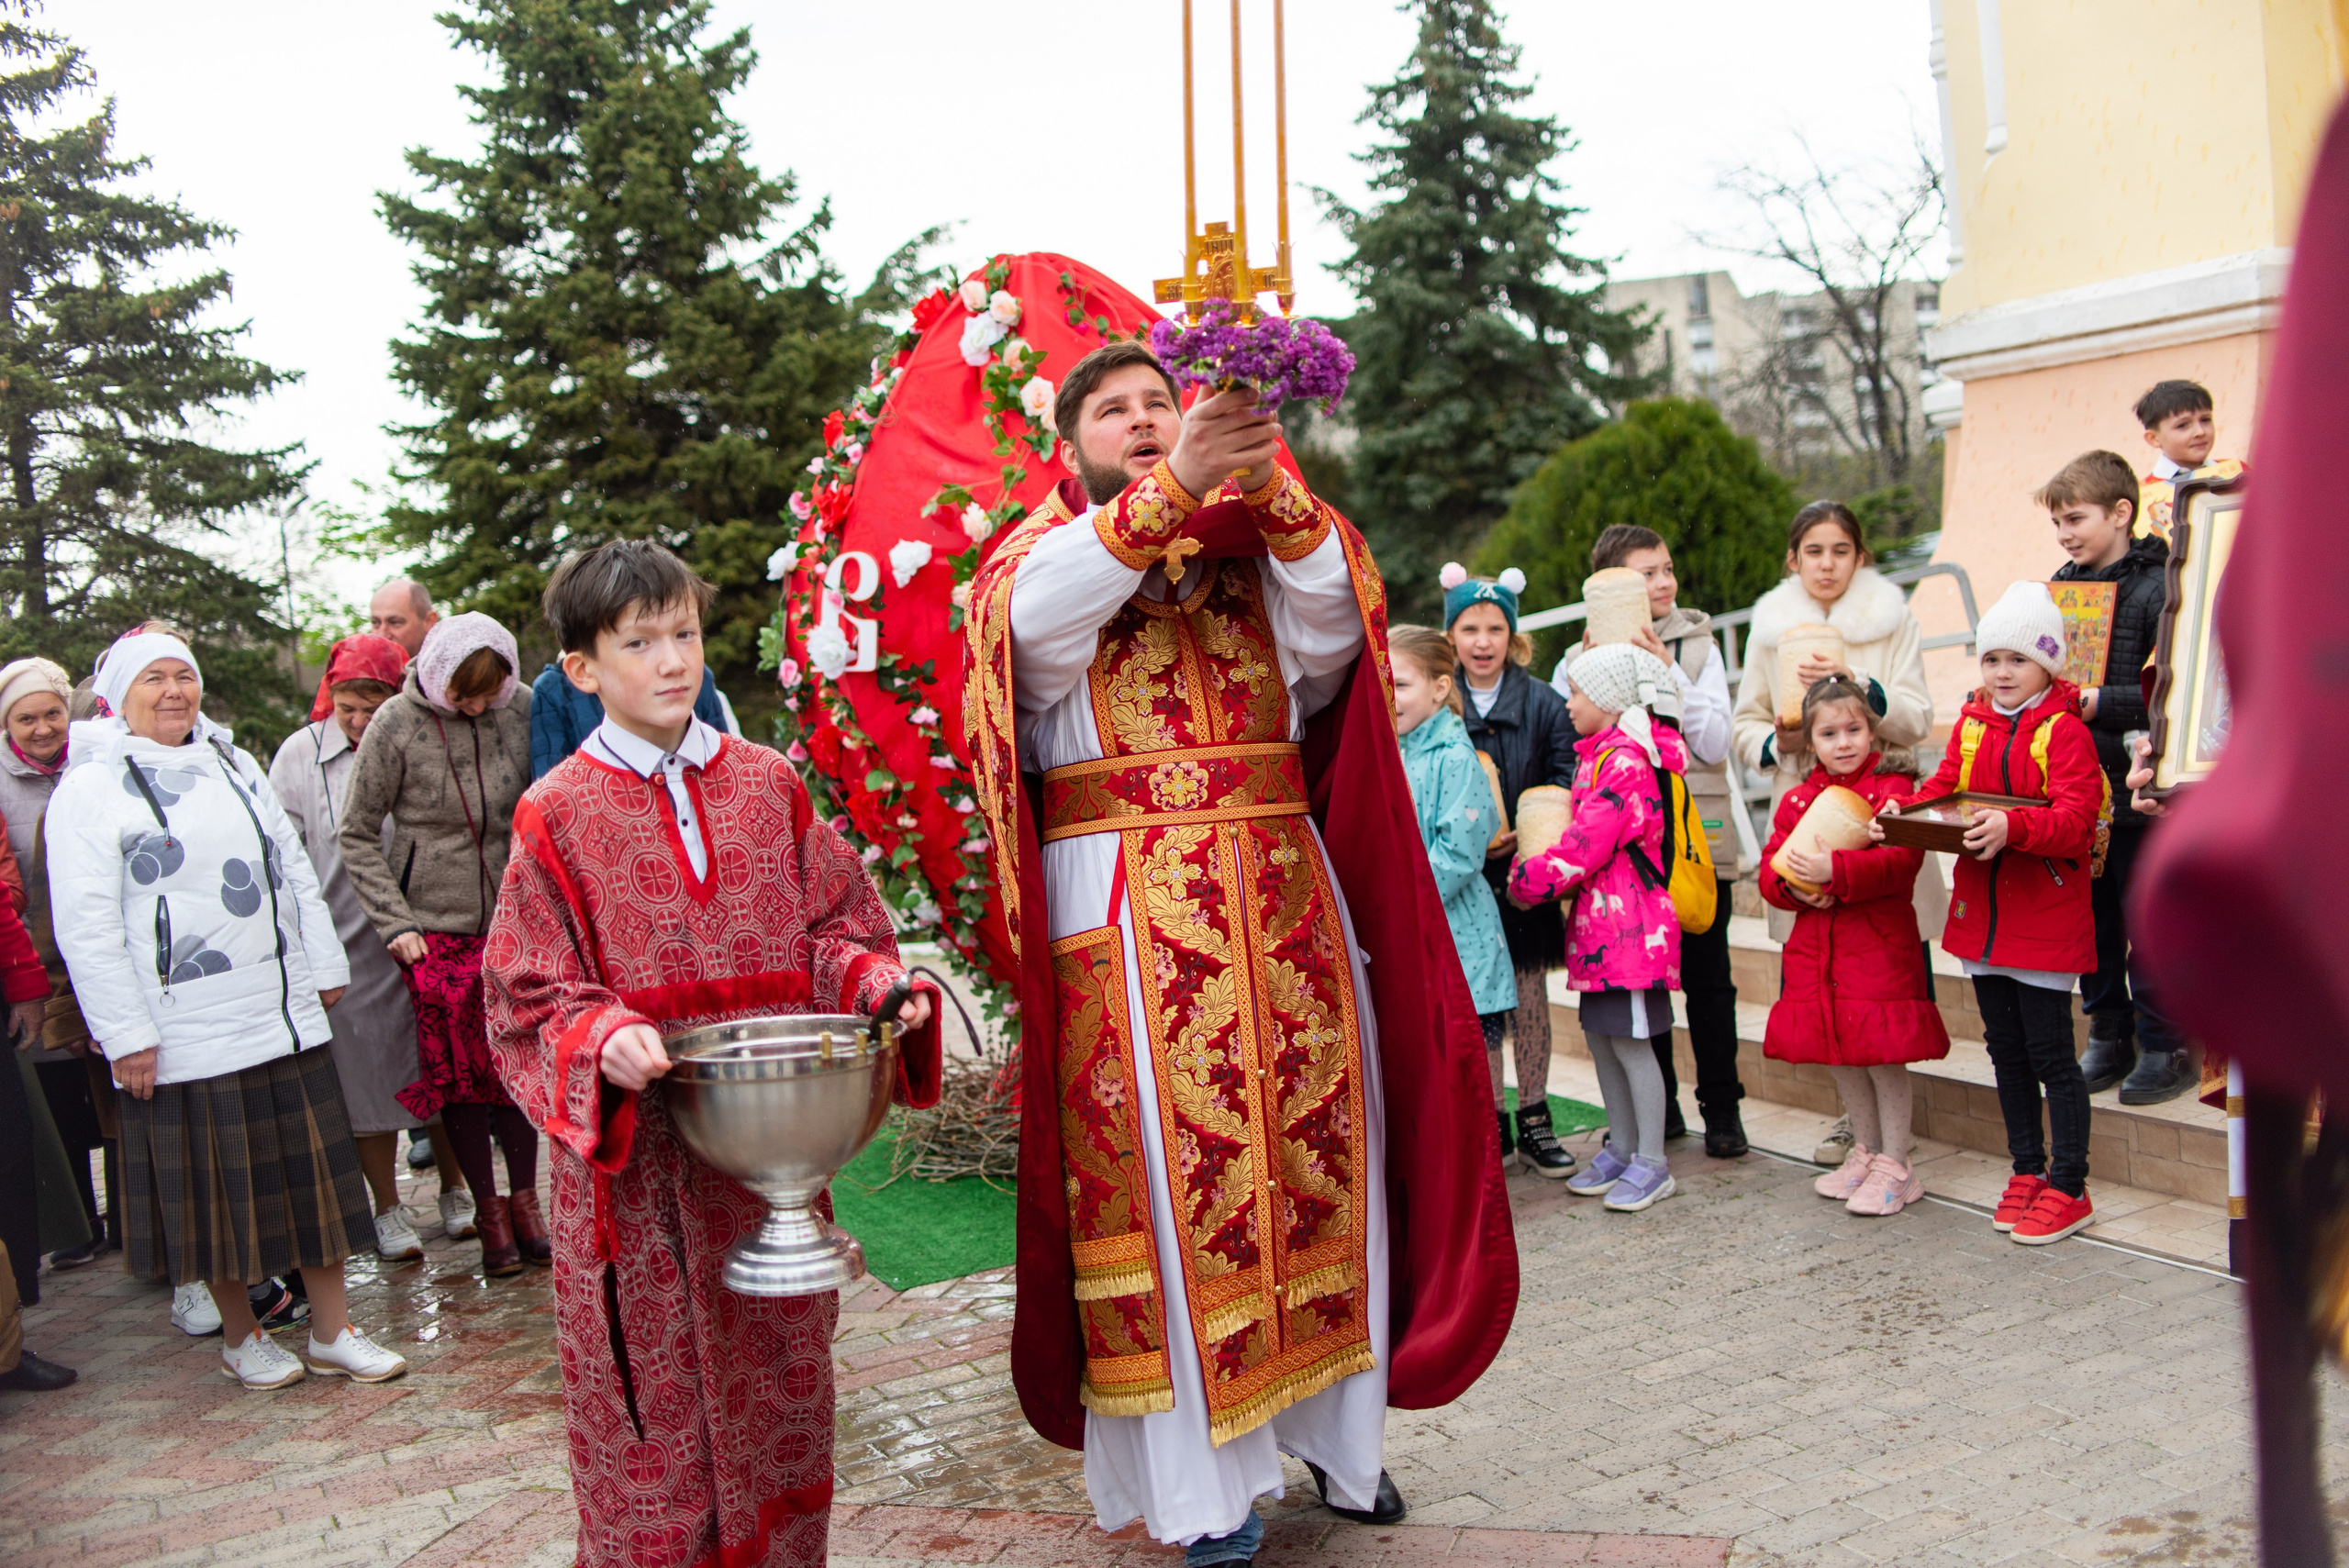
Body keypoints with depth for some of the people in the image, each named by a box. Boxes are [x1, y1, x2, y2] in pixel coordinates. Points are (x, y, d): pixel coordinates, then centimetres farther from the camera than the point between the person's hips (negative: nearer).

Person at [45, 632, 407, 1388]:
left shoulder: (233, 765, 14)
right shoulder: (90, 788, -4)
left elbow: (293, 868, 18)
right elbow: (86, 927, -9)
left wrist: (324, 964, 13)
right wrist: (125, 1034, -13)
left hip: (285, 1016, 5)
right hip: (186, 1035, -5)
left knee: (313, 1170, 8)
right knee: (217, 1187, 7)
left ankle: (332, 1332, 19)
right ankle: (242, 1337, 25)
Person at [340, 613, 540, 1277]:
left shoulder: (522, 709, -2)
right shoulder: (397, 724, -7)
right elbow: (358, 835, -1)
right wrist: (394, 922, -7)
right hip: (435, 925, -1)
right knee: (457, 1068, 4)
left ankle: (524, 1197, 18)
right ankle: (488, 1209, 15)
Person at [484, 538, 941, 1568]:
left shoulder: (768, 784, 7)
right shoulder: (558, 814, -2)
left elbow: (834, 928, 9)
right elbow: (532, 1000, -3)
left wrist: (878, 984, -11)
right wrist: (606, 1042, -23)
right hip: (634, 1157, -3)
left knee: (778, 1378, 15)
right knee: (653, 1409, 6)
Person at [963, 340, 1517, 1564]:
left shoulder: (1250, 547, 15)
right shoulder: (1046, 552, 8)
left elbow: (1330, 627, -6)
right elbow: (1040, 610, -17)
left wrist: (1272, 488, -22)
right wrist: (1174, 485, -28)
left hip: (1282, 893, 3)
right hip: (1124, 905, -3)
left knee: (1315, 1141, 7)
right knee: (1169, 1169, -1)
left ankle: (1334, 1428, 24)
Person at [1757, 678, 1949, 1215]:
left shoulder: (1892, 789, -6)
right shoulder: (1797, 800, 11)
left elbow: (1901, 861, -19)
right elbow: (1769, 865, 10)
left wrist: (1835, 870, -29)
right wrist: (1791, 885, -11)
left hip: (1878, 944, -6)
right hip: (1815, 945, 6)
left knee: (1883, 1056, -1)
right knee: (1837, 1057, 15)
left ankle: (1895, 1166, 13)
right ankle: (1866, 1149, 33)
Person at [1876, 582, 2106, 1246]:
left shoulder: (2064, 731, -11)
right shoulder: (1971, 726, 9)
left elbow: (2073, 818, -21)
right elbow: (1943, 789, 7)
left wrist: (2013, 827, -38)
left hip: (2047, 918, -7)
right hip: (1983, 914, 7)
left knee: (2050, 1053, -1)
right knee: (2006, 1048, 15)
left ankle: (2068, 1189, 9)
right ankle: (2027, 1171, 28)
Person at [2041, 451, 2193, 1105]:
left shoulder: (2157, 588, -11)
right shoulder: (2061, 585, 10)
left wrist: (2100, 702, -24)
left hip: (2134, 788, -6)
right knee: (2091, 917, 14)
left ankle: (2164, 1045, 16)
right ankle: (2108, 1034, 26)